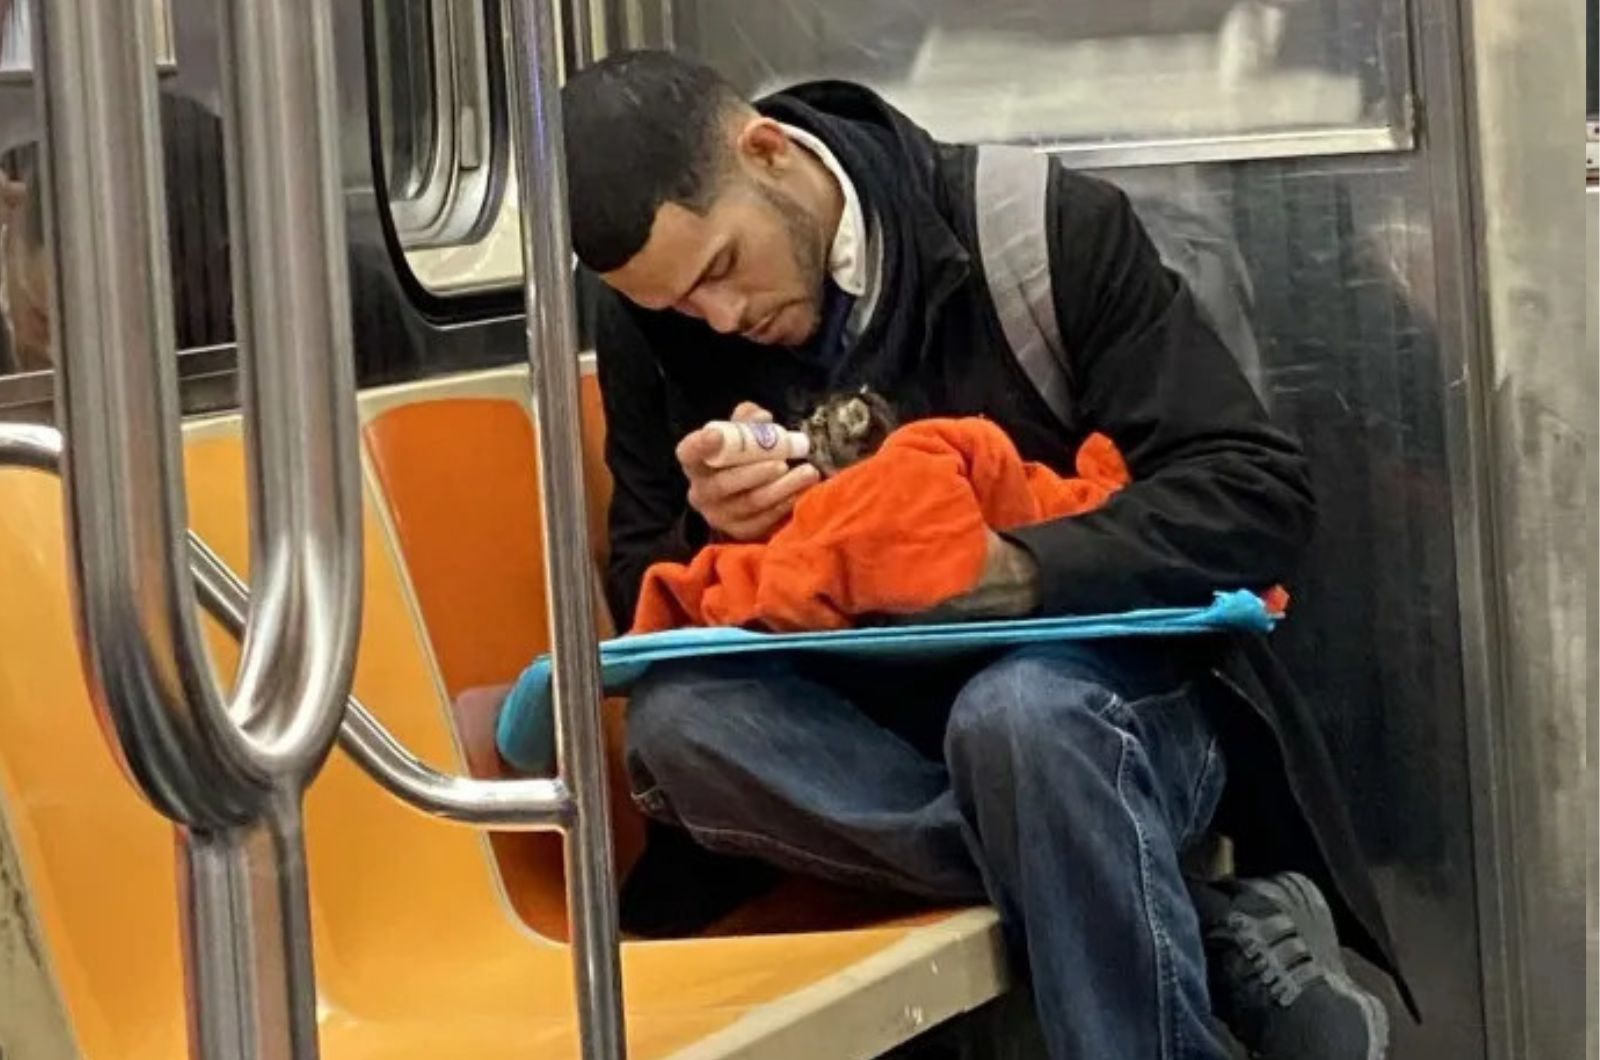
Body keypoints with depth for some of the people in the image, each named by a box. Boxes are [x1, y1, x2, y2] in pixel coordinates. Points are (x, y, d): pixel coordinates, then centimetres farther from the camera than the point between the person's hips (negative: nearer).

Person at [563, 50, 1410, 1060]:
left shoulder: (1044, 228, -13)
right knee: (676, 722, -28)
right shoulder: (646, 324, -2)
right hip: (870, 728, 5)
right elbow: (641, 603, 6)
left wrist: (1017, 567, -30)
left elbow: (1260, 492, -15)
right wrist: (710, 533, -18)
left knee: (1019, 709, -39)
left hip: (1110, 707, -4)